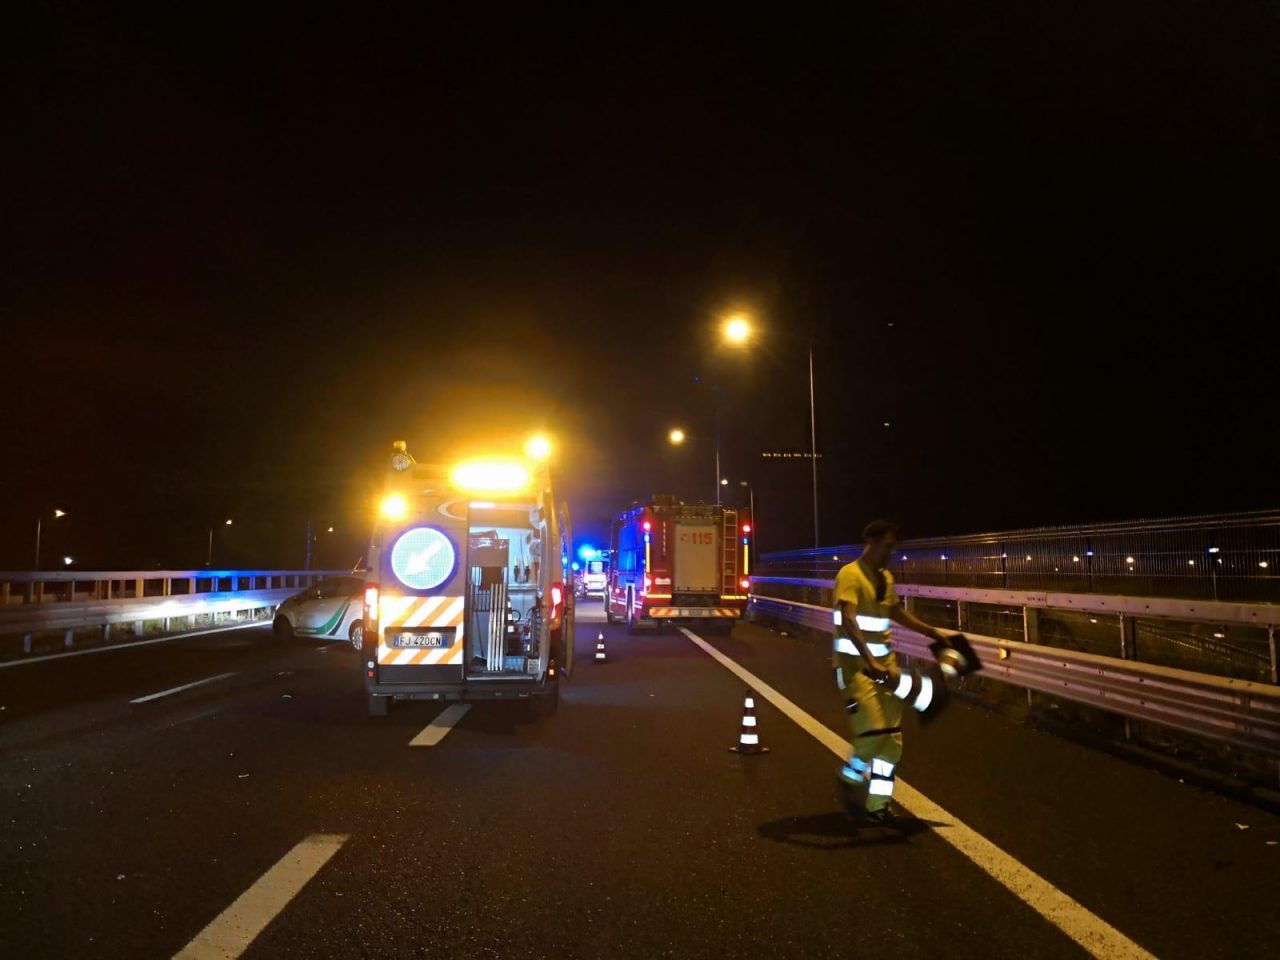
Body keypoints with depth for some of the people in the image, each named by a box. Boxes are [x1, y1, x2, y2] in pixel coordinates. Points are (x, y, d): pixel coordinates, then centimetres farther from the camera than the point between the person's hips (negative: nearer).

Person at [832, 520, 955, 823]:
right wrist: (870, 662, -39)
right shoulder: (850, 575, -16)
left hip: (885, 660, 8)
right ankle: (850, 780, 14)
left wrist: (932, 632, 28)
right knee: (873, 732, -15)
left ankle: (877, 803, 19)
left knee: (892, 736, 7)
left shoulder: (886, 578, 10)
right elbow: (848, 622, -29)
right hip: (855, 663, -8)